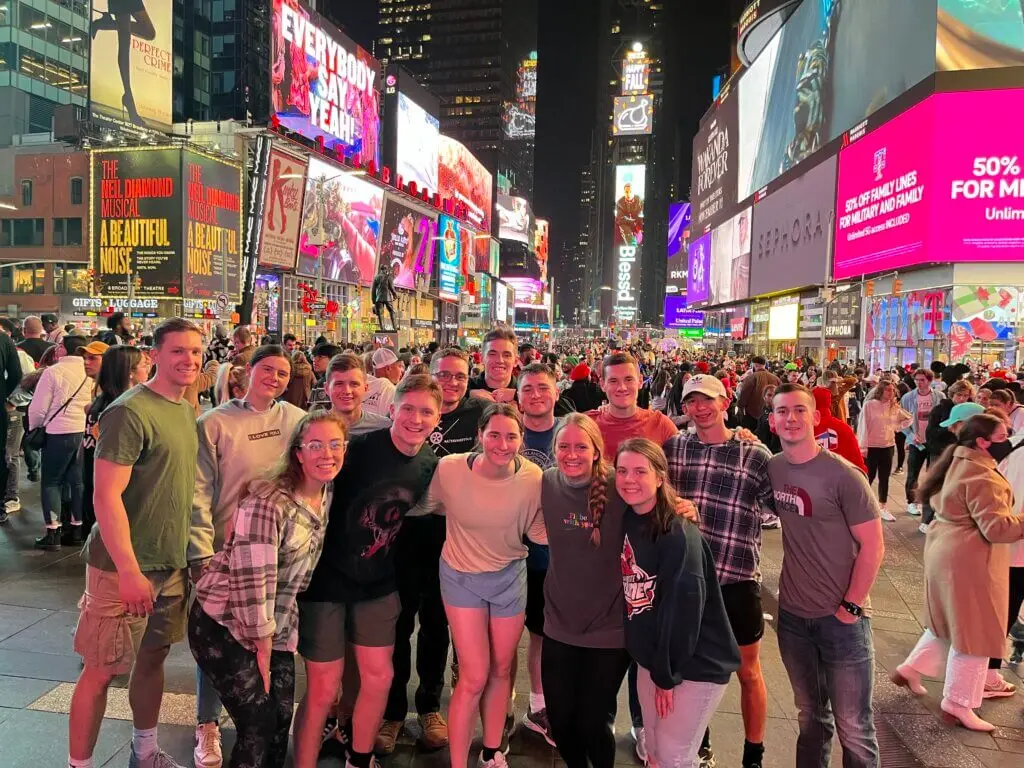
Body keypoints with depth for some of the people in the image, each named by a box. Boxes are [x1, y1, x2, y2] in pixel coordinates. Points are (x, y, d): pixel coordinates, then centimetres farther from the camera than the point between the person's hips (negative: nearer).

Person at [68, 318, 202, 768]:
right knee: (101, 670, 4)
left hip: (171, 563, 8)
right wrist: (129, 571, -23)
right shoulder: (130, 412, -17)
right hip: (125, 567, -8)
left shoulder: (186, 411, 8)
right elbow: (106, 497, -21)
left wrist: (192, 550, 16)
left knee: (154, 656, 19)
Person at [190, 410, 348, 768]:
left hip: (275, 629, 7)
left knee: (282, 719, 10)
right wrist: (262, 645, -15)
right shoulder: (269, 502, -25)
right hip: (224, 626, -7)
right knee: (259, 725, -4)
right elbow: (251, 579, -24)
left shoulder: (327, 496, 0)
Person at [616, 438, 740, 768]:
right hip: (651, 658, 7)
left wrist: (667, 675, -13)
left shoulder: (679, 535, -24)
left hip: (696, 665, -7)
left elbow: (683, 610, -21)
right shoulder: (628, 521, -2)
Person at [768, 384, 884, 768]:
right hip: (793, 615, 4)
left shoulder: (842, 474, -17)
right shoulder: (772, 467, -3)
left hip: (841, 618, -4)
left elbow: (873, 546, -14)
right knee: (811, 717, 21)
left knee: (853, 727, 8)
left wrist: (851, 606, -12)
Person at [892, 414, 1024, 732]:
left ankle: (911, 668, 30)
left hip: (947, 552, 10)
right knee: (973, 631, 3)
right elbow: (996, 527, -27)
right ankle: (957, 704, 14)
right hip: (969, 561, -10)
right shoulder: (982, 477, -22)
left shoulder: (958, 464, 10)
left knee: (952, 621, 23)